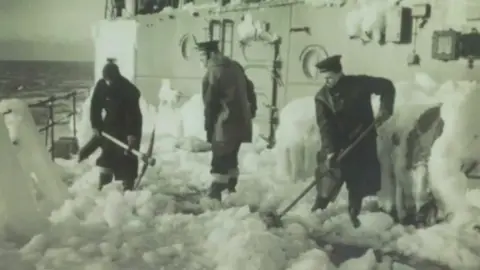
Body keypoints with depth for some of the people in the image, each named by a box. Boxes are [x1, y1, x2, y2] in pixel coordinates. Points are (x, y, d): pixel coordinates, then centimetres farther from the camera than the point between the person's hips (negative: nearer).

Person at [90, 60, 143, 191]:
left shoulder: (128, 89, -27)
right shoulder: (100, 85, -12)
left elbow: (133, 113, -29)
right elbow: (95, 106, -2)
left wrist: (132, 133, -34)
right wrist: (96, 125, -6)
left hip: (129, 124, -5)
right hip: (111, 122, 5)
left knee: (127, 156, -8)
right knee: (107, 152, 8)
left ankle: (128, 186, -2)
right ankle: (103, 185, 18)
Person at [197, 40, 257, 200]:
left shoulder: (213, 72, -14)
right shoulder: (235, 66, 13)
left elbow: (210, 102, -14)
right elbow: (249, 89, 20)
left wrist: (208, 126, -6)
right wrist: (252, 110, 28)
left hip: (225, 124, -9)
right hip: (241, 121, 9)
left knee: (220, 161, -6)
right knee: (231, 158, 18)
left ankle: (214, 196, -6)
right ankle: (231, 191, 25)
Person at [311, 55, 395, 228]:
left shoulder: (359, 83, -12)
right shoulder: (322, 97, -8)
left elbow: (386, 86, -3)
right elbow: (325, 126, -15)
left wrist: (385, 109, -18)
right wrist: (330, 151, -26)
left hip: (362, 143, 0)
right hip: (337, 145, 0)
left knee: (359, 181, 5)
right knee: (330, 179, -8)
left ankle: (353, 215, 20)